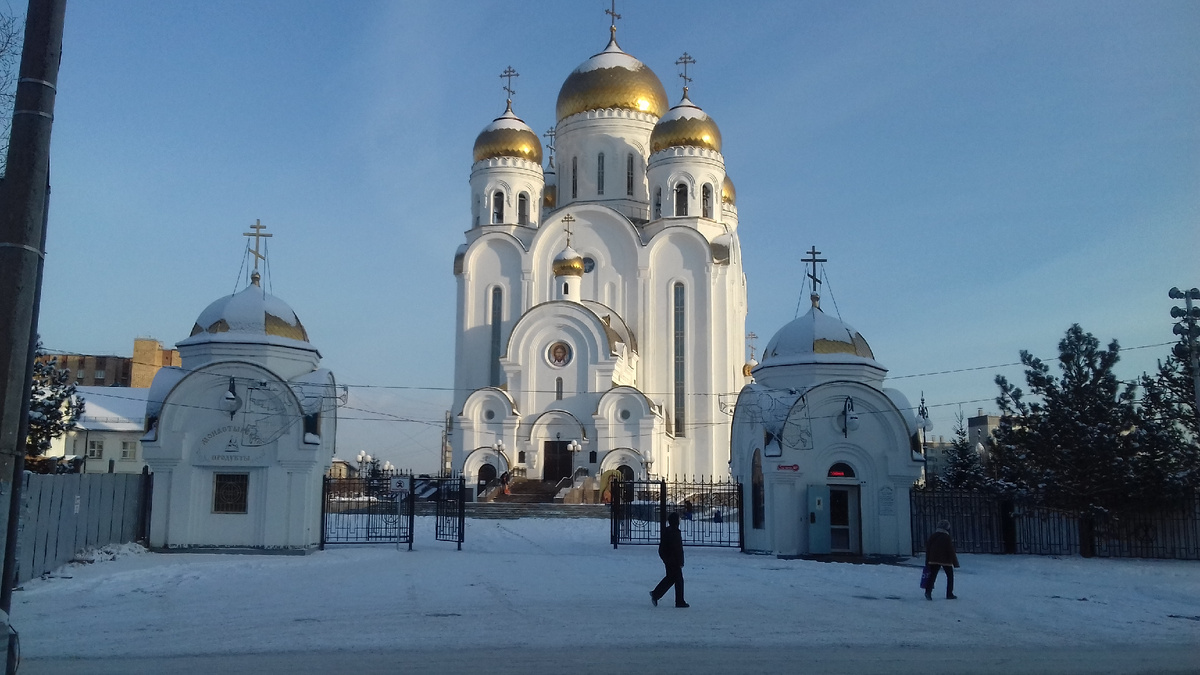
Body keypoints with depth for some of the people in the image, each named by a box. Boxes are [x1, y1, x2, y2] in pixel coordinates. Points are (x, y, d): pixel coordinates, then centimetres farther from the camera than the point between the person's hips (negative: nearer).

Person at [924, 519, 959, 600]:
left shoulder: (932, 536, 5)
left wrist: (927, 561, 13)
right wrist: (955, 562, -6)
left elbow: (927, 549, 7)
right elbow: (951, 551, -12)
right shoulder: (947, 538, -11)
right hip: (946, 560, -4)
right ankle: (949, 594, 13)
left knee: (932, 576, 3)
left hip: (934, 560, 4)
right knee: (950, 576, 13)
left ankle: (928, 591, -16)